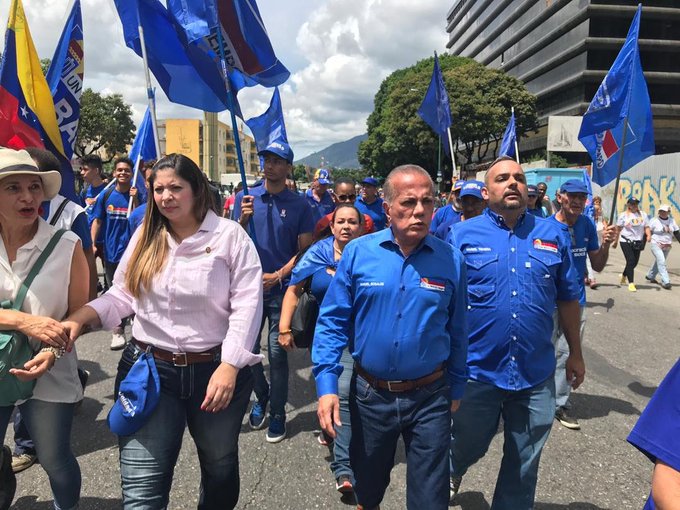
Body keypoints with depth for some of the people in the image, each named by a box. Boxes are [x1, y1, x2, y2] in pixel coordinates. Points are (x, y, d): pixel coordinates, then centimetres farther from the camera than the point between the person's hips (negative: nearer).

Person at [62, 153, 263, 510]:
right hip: (149, 369, 2)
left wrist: (229, 366, -20)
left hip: (216, 368, -1)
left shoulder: (230, 235, -8)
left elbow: (247, 304, -13)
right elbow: (122, 295, 8)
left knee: (220, 467, 21)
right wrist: (80, 317, -11)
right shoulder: (145, 236, 6)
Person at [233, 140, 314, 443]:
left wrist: (277, 276, -13)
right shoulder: (246, 198, 3)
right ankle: (261, 396, 36)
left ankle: (277, 413, 19)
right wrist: (243, 219, -17)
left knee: (277, 353, 3)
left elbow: (305, 251, -3)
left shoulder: (299, 205, -2)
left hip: (281, 288, -2)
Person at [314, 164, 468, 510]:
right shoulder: (357, 253, -9)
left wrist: (456, 388, 8)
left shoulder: (451, 260, -6)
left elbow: (457, 331, 3)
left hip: (430, 397, 0)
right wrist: (326, 384, -12)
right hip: (369, 393, 1)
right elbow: (333, 321, -5)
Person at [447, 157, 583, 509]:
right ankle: (452, 472, 53)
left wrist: (575, 353, 13)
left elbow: (567, 298, 10)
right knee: (469, 446, 19)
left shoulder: (552, 234, 2)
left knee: (523, 465, 16)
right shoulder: (462, 235, -5)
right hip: (477, 370, -1)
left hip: (536, 375, 2)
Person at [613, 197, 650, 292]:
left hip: (638, 242, 4)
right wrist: (615, 241, 1)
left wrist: (648, 235, -14)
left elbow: (646, 227, 6)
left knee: (635, 262, 10)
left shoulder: (643, 215, 8)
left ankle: (624, 275, 38)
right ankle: (631, 283, -10)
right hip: (626, 241, -4)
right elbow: (618, 229, 2)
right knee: (631, 261, -13)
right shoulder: (623, 215, 0)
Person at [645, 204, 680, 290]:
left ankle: (650, 276, 35)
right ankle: (665, 282, -18)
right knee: (661, 261, -17)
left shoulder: (672, 221, 6)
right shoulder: (654, 221, -7)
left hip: (667, 247, 6)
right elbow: (647, 232, -6)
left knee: (659, 262, 16)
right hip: (656, 245, -5)